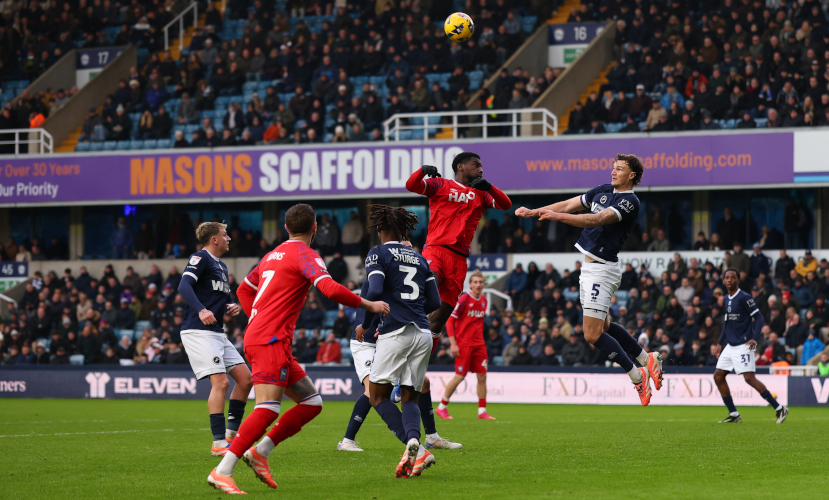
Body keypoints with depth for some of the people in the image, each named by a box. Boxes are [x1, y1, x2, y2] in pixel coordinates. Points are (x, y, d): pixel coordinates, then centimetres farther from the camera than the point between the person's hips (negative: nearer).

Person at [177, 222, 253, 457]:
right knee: (220, 382, -17)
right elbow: (184, 286, -22)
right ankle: (218, 443, -16)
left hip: (217, 332, 10)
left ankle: (231, 432, 11)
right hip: (198, 331, -10)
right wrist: (201, 310, -36)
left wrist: (232, 307, 10)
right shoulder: (201, 259, -6)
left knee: (245, 377, 5)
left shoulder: (221, 266, 22)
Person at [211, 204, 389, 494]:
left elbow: (244, 291, 32)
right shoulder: (305, 255, -7)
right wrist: (369, 305, -10)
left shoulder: (272, 255, 20)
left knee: (312, 403, 10)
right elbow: (331, 289, -22)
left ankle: (259, 452, 5)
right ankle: (222, 472, -24)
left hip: (257, 337, 9)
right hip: (271, 341, -9)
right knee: (268, 410, -18)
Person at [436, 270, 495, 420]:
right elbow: (450, 321, -11)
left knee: (482, 376, 2)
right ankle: (442, 407, 9)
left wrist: (481, 340, 18)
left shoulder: (483, 301, 10)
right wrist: (453, 344, -16)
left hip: (479, 344, 6)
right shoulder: (464, 299, -11)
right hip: (464, 344, -6)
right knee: (460, 376, -6)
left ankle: (482, 411, 8)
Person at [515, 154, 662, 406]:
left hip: (602, 269, -9)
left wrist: (559, 216, -35)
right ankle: (647, 359, 30)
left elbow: (597, 220, -29)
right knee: (603, 326, 20)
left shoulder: (629, 202, -16)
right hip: (590, 267, 9)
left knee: (592, 334, -10)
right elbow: (568, 205, 14)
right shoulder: (603, 191, 11)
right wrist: (533, 212, 6)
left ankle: (637, 376, 0)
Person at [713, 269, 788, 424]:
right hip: (730, 346, 9)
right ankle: (734, 415, 10)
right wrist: (720, 343, 24)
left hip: (743, 346, -9)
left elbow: (759, 319, -12)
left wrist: (754, 338, -25)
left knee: (749, 378, -16)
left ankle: (779, 408, -10)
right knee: (718, 376, 4)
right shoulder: (726, 300, 13)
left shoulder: (744, 298, -11)